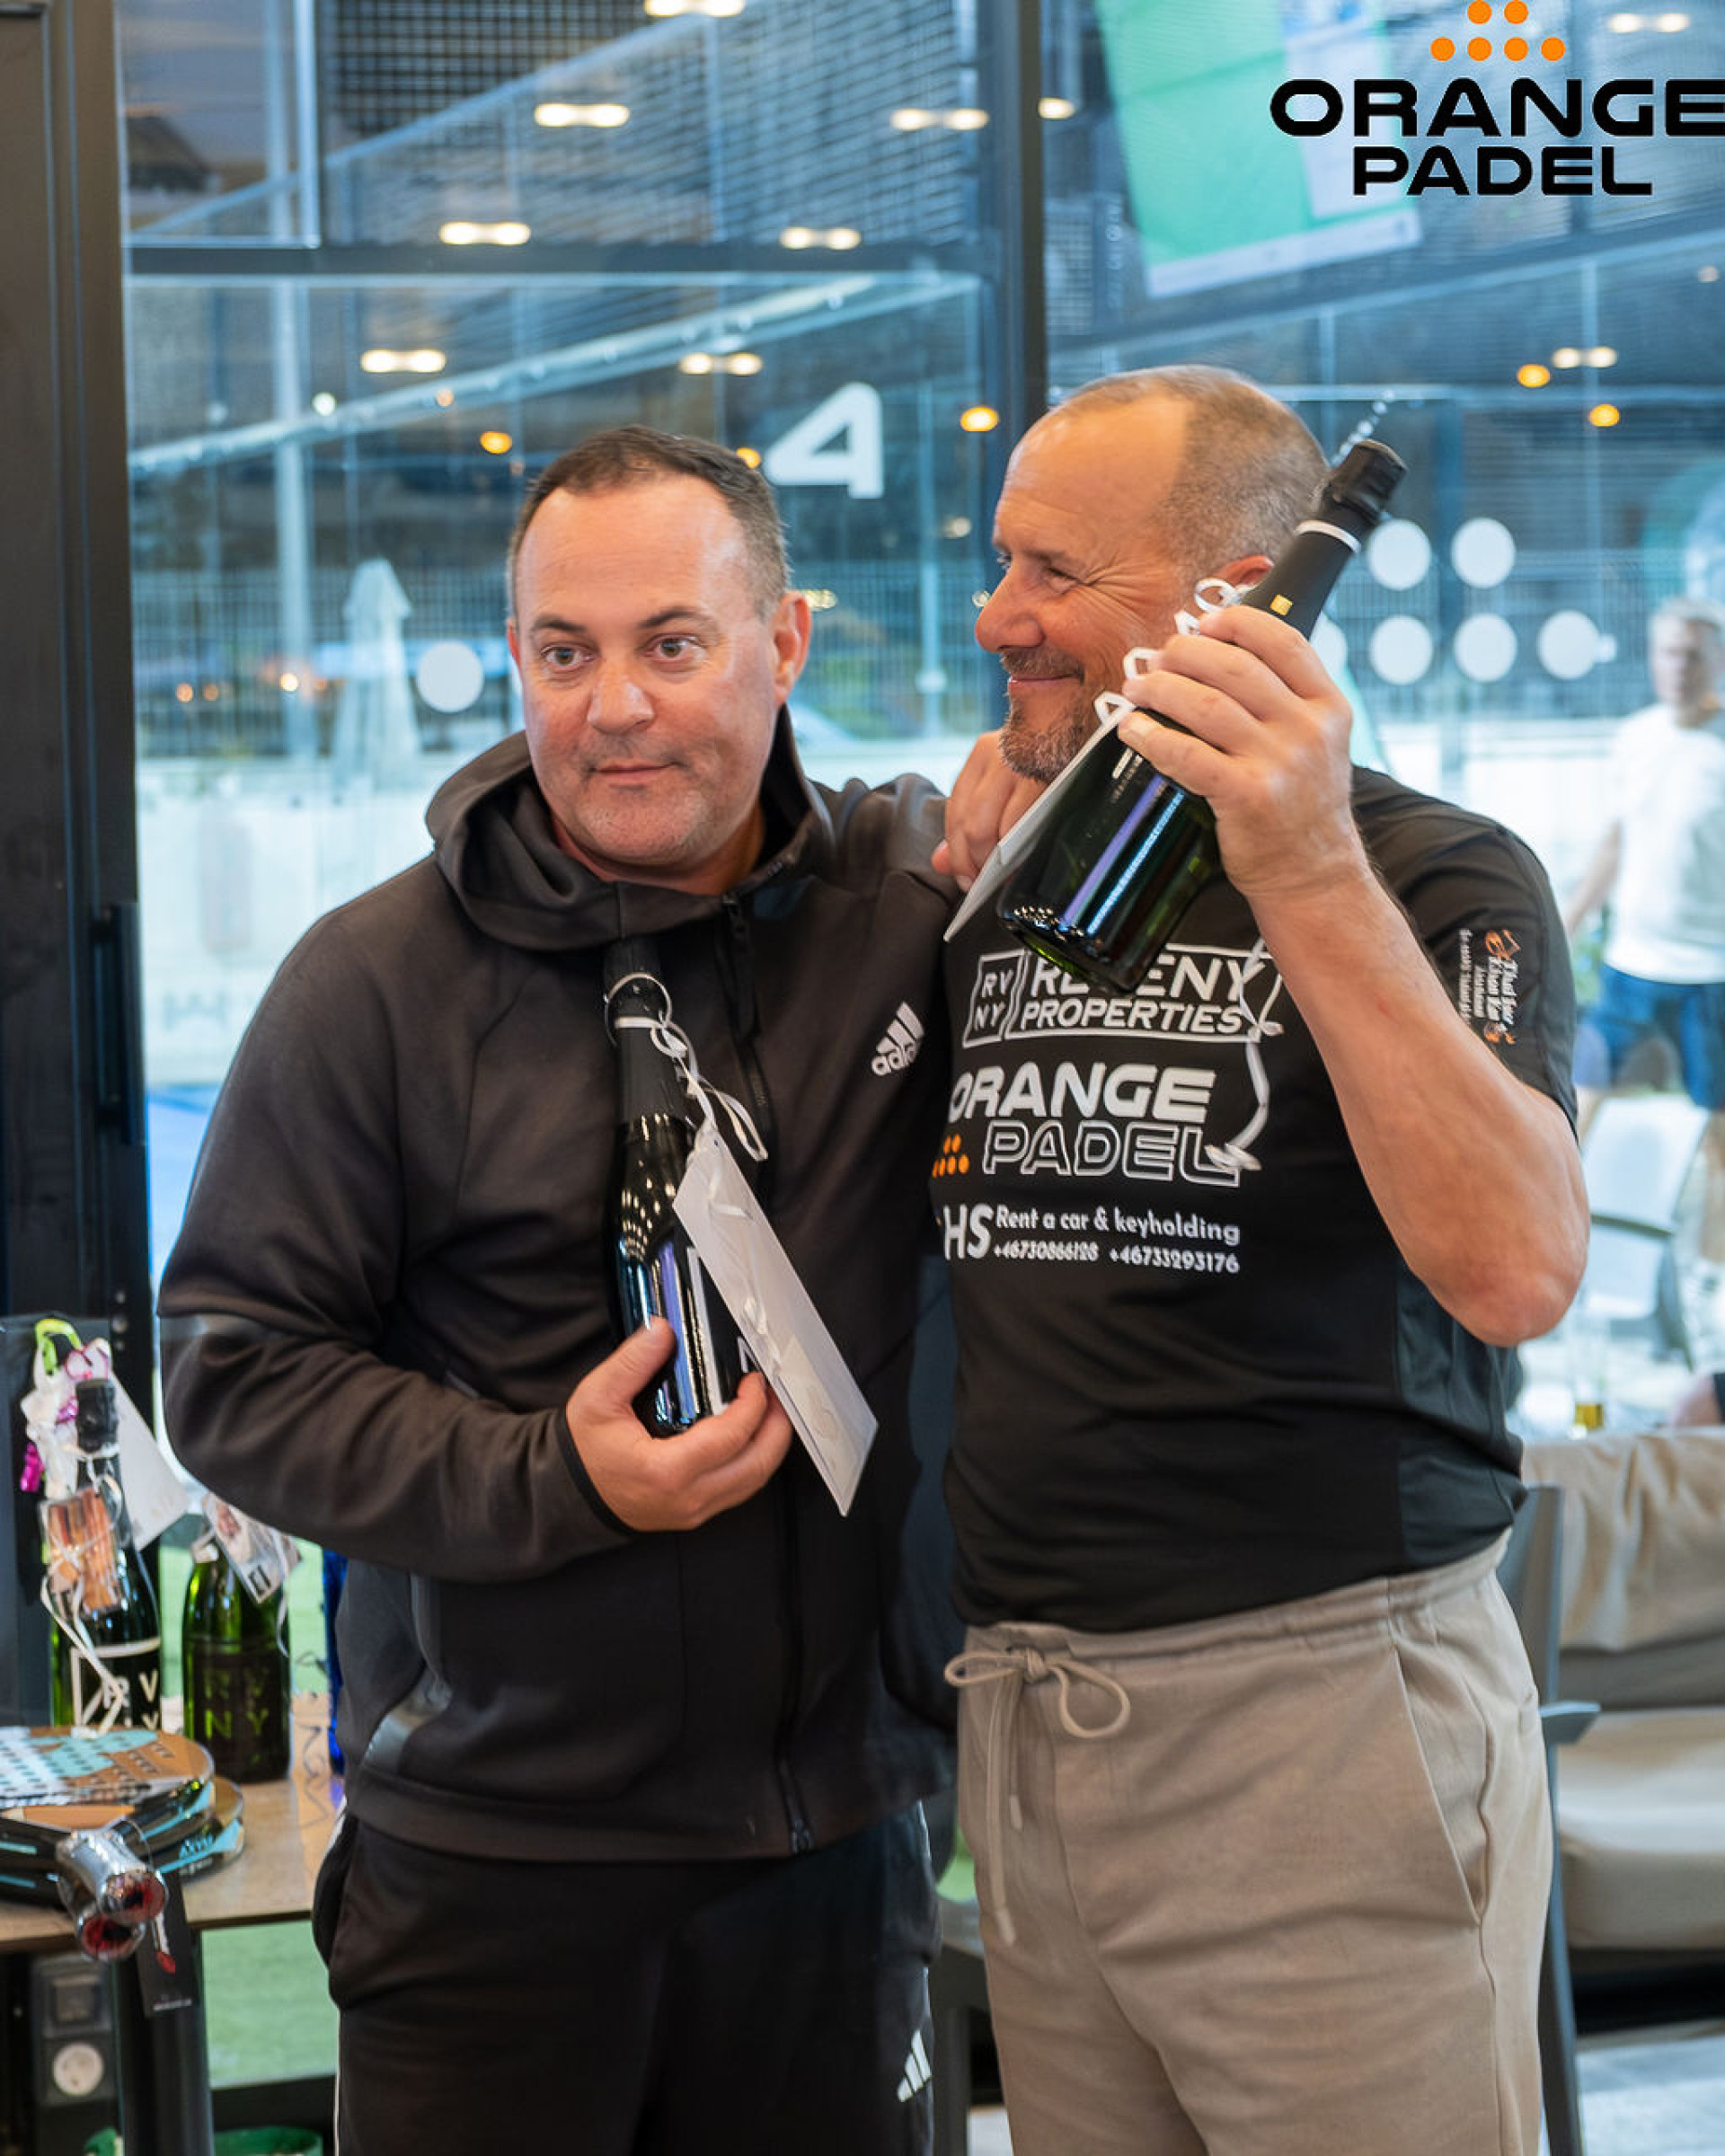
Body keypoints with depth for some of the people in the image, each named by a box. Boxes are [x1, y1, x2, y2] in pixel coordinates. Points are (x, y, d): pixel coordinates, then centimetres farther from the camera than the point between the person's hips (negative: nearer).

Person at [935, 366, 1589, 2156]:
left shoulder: (1435, 881, -7)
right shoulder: (999, 889, 11)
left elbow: (1517, 1271, -23)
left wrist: (1309, 879, -27)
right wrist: (964, 892, 7)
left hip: (1325, 1708, -6)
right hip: (1021, 1720, 6)